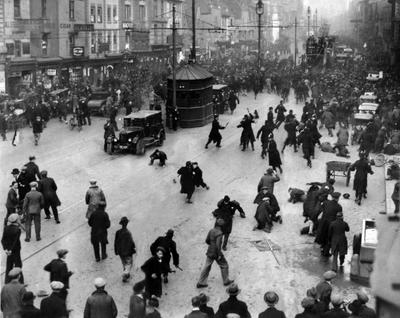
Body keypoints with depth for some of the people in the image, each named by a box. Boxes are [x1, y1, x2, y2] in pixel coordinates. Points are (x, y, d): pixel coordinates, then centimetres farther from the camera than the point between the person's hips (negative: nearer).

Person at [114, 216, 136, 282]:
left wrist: (116, 251, 9)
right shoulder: (128, 233, -25)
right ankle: (125, 275, -2)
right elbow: (131, 242, -18)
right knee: (129, 264, 12)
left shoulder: (118, 232, -11)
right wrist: (134, 248, -1)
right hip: (128, 252, -5)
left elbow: (116, 242, -2)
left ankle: (127, 275, 36)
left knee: (124, 263, 22)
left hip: (121, 252, 5)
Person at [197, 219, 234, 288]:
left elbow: (207, 241, 9)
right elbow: (218, 244, -28)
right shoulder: (219, 233, -23)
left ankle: (200, 283, 15)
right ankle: (226, 281, 29)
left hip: (210, 251, 7)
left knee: (207, 267, 14)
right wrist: (219, 255, -21)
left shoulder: (211, 230, -1)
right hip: (216, 253, -7)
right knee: (224, 266, 15)